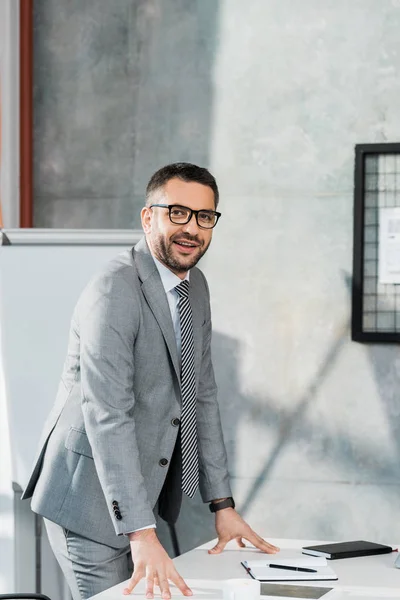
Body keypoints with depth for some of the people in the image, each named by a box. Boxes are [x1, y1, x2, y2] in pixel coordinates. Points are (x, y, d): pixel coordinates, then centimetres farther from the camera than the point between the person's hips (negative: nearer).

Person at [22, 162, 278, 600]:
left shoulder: (196, 288, 8)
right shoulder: (114, 292, -20)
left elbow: (201, 397, 13)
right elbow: (107, 416, -27)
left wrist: (222, 504, 9)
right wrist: (142, 535, -32)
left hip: (141, 495, 8)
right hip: (90, 501, -8)